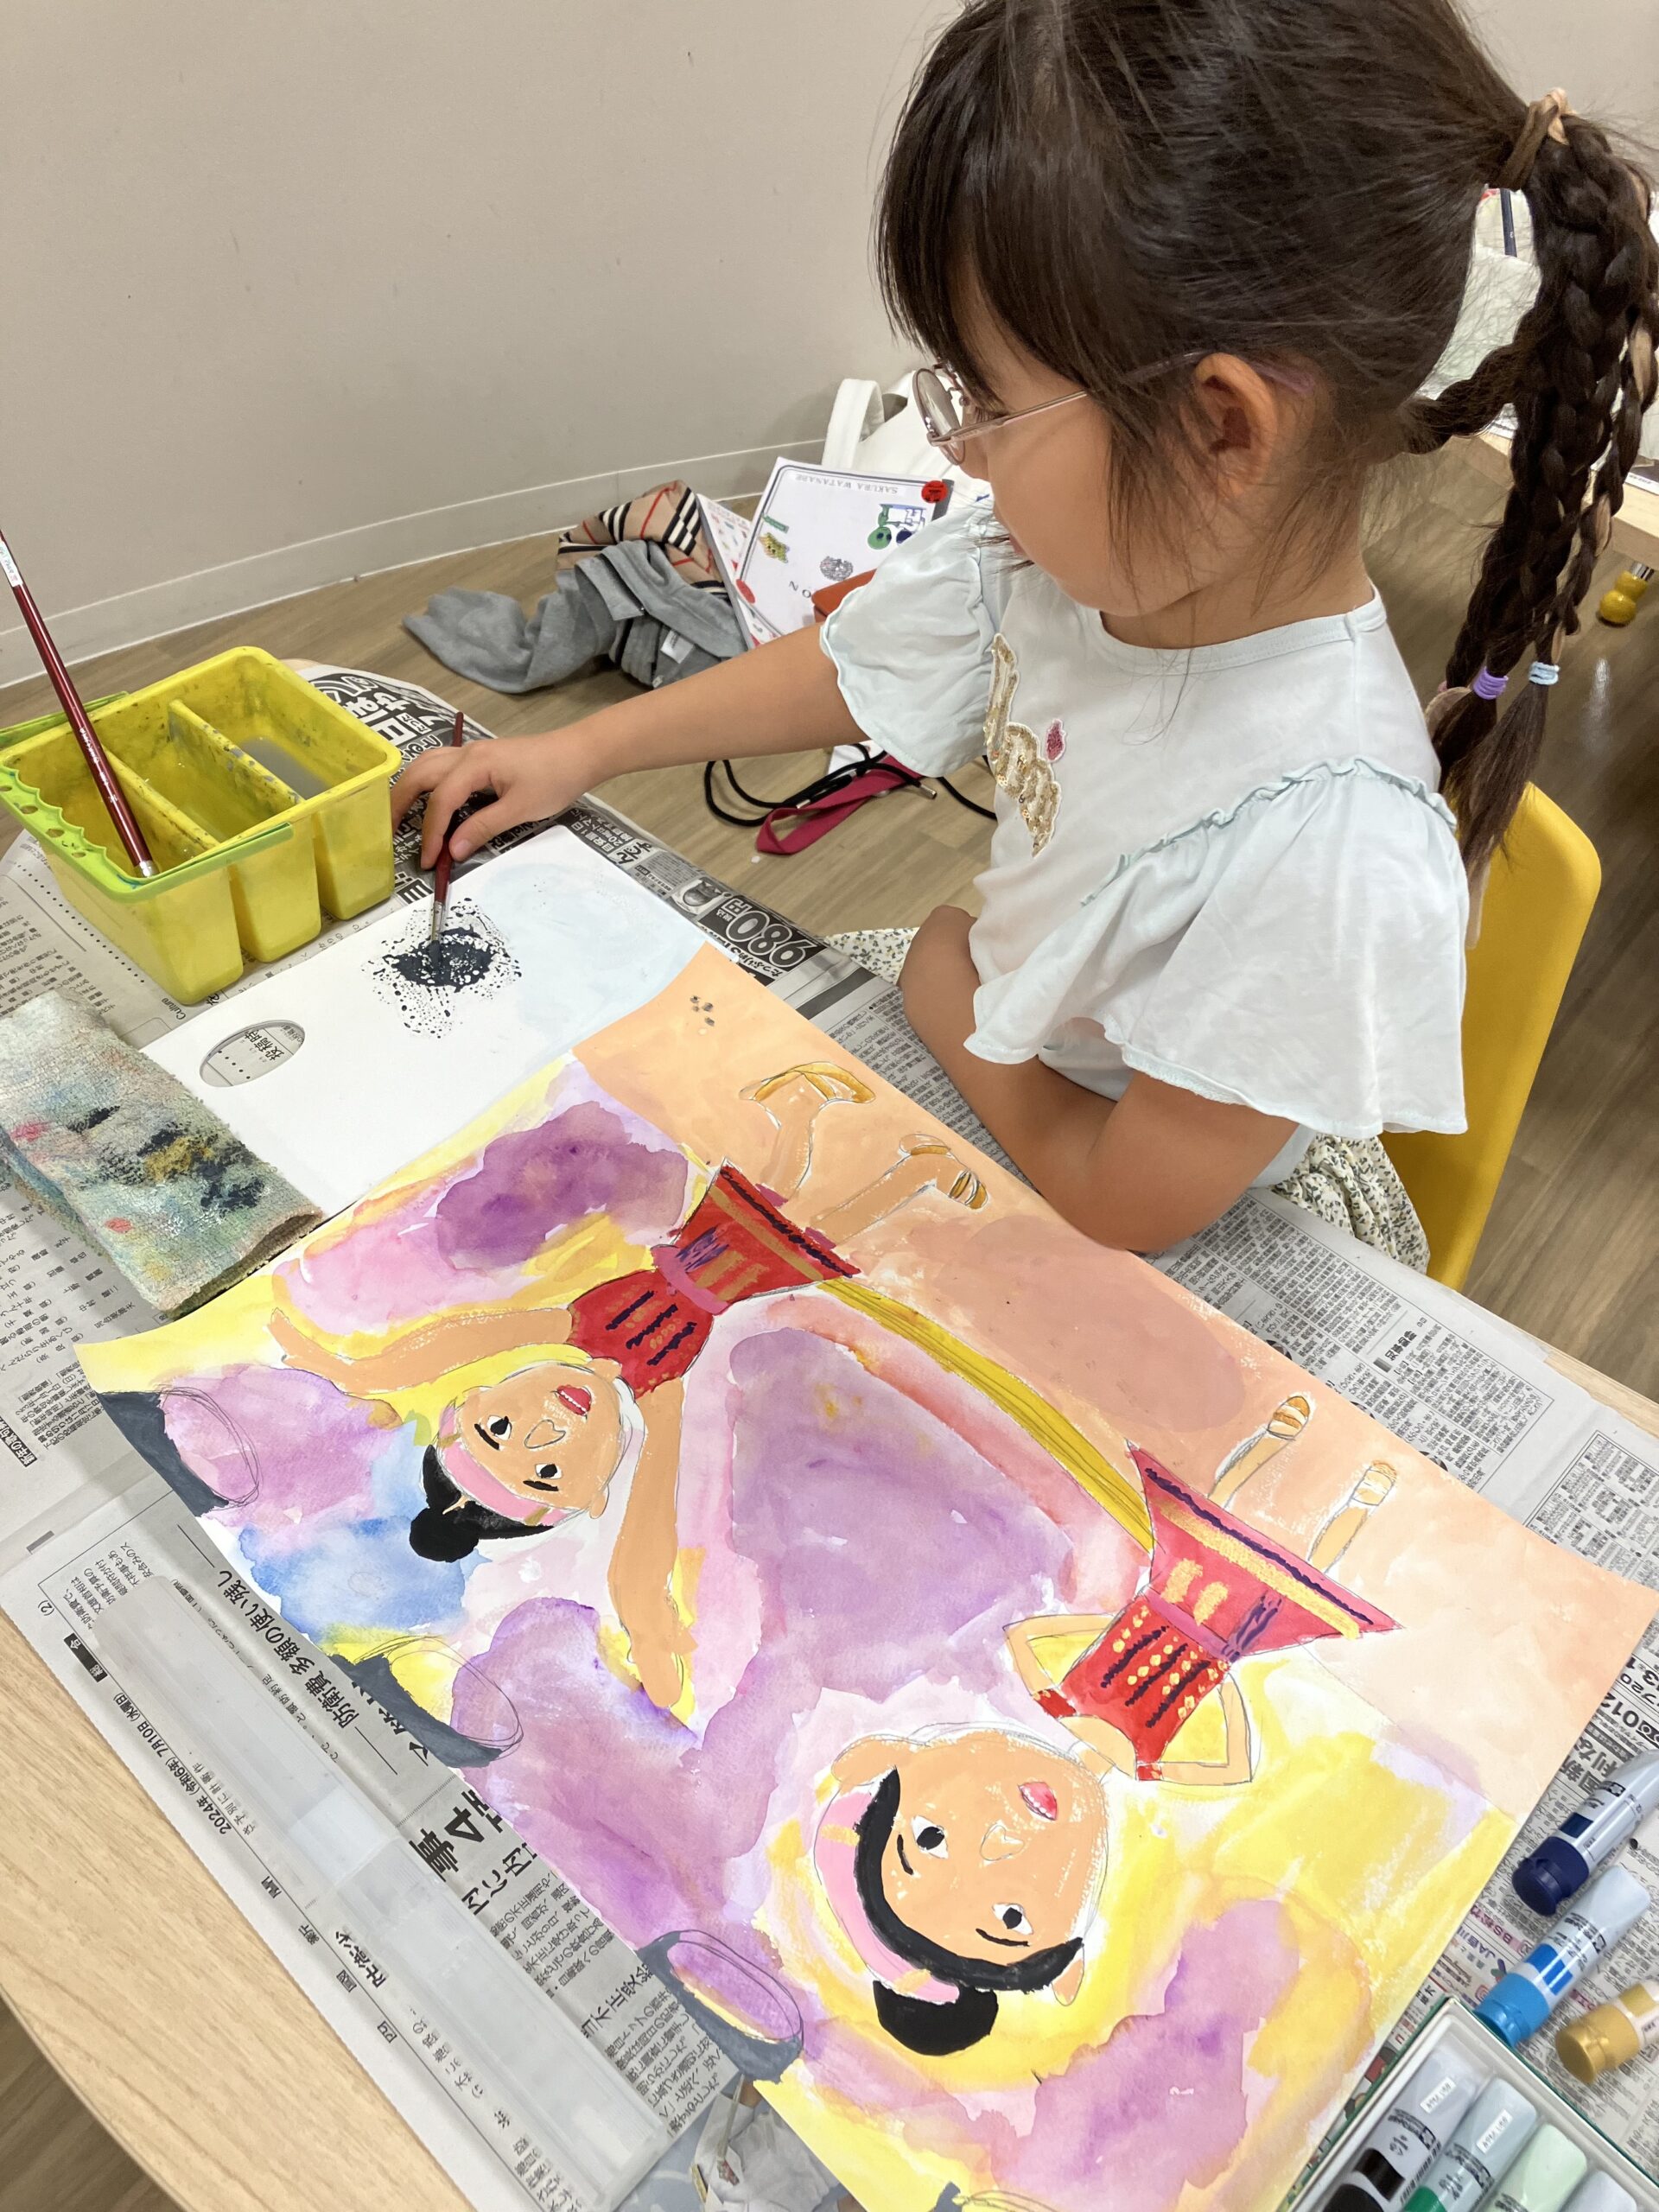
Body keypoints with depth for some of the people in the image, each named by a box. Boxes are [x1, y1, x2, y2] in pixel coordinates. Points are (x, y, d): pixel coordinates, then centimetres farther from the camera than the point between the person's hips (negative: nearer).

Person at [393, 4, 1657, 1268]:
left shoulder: (1326, 840, -38)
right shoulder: (1061, 560, -16)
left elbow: (1125, 1206, -26)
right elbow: (851, 671, 4)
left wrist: (951, 999, -10)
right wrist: (581, 752, 10)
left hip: (1212, 1253, -6)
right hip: (1012, 1084, 6)